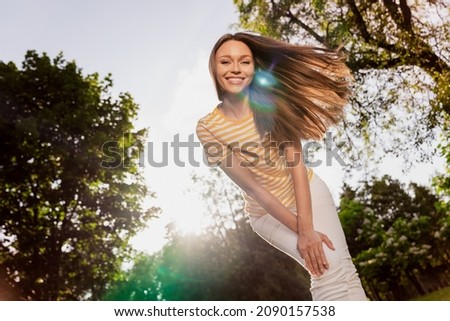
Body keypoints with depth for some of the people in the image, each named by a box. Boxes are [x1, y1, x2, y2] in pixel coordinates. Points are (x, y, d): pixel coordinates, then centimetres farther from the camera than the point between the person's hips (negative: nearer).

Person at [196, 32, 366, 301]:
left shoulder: (270, 100, -11)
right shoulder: (208, 127, -16)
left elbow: (296, 163, -17)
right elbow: (253, 188, -17)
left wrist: (307, 227, -26)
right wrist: (300, 231, -20)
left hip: (309, 191, 2)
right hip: (268, 213, -1)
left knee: (340, 265, -17)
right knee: (328, 267, -19)